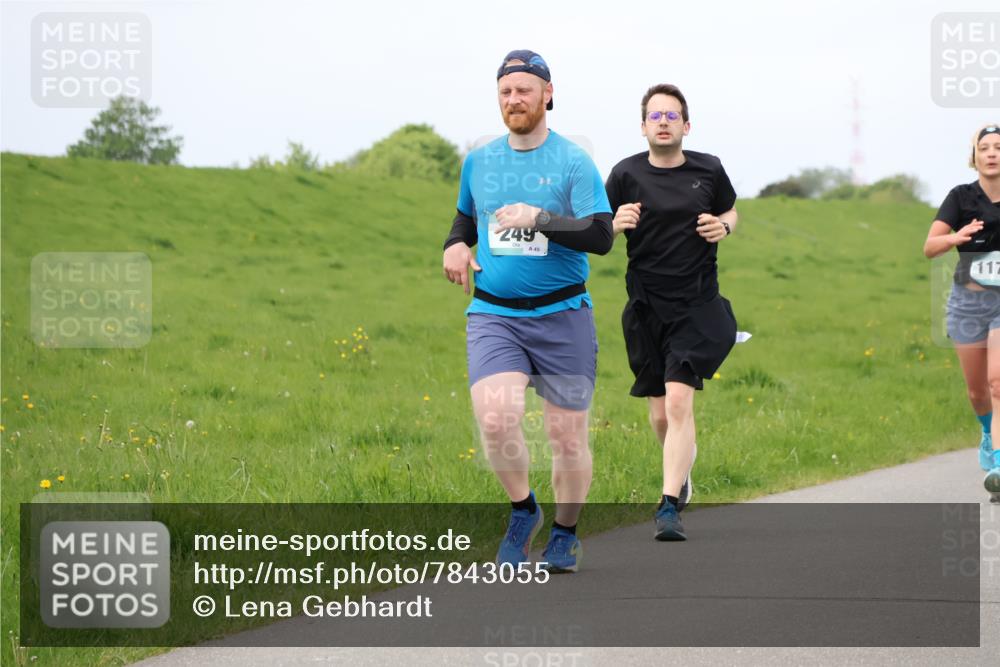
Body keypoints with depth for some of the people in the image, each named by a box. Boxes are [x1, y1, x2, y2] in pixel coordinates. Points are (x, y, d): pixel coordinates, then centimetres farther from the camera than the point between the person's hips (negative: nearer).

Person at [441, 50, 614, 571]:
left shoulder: (573, 162, -3)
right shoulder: (478, 161, 10)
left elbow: (601, 236, -13)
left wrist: (537, 218, -21)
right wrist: (455, 244, 8)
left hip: (563, 317, -2)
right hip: (493, 316, 2)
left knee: (568, 435, 3)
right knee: (496, 418, -20)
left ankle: (565, 532, 25)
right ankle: (522, 510, 5)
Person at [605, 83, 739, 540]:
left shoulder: (709, 170, 1)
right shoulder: (627, 174, -1)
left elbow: (731, 210, 20)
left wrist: (724, 227, -3)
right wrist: (616, 224, -17)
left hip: (697, 305, -1)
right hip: (646, 308, 1)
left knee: (679, 402, -16)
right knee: (660, 414, 7)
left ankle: (670, 507, -15)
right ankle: (682, 470, 40)